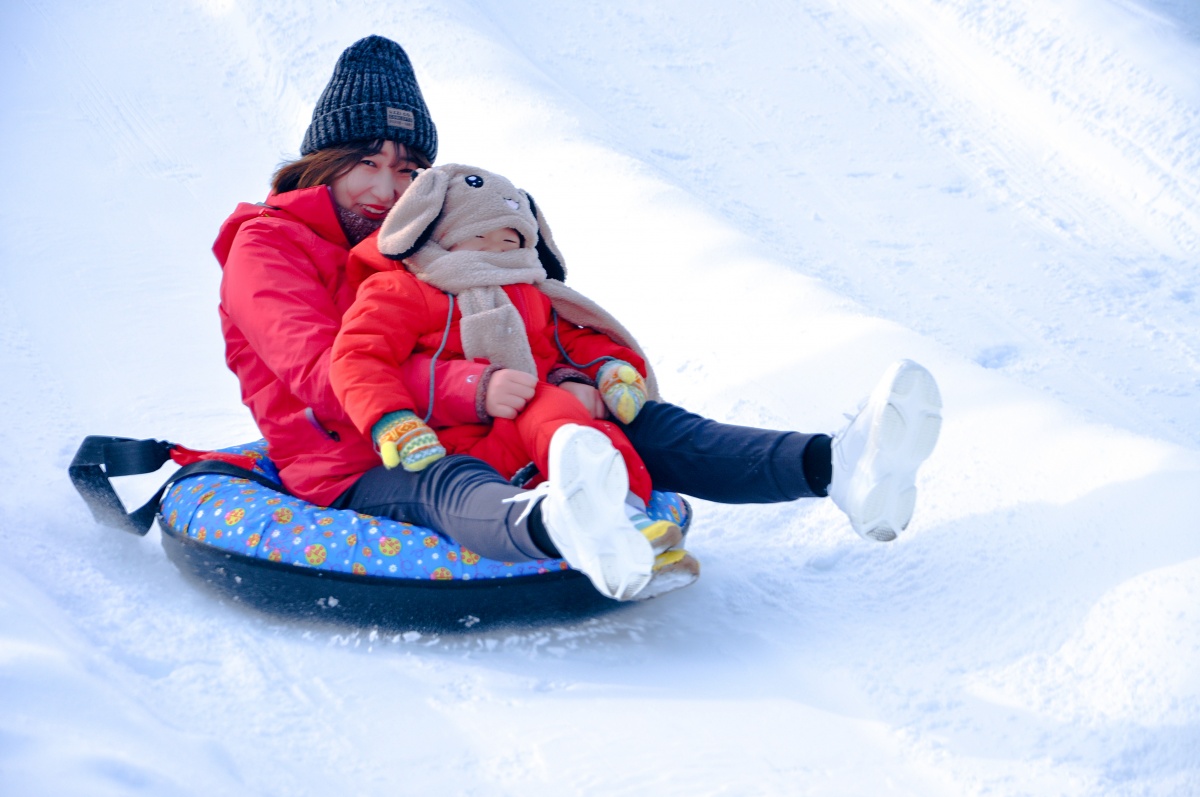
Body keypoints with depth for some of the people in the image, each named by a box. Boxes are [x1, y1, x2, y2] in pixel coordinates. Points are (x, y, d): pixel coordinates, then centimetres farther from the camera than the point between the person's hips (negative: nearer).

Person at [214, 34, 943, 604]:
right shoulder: (266, 248, 2)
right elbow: (325, 371, -17)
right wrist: (468, 388, -31)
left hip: (466, 451, 7)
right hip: (356, 482, -7)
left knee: (638, 422, -13)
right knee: (449, 485, -42)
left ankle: (834, 467, -38)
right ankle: (559, 528, -80)